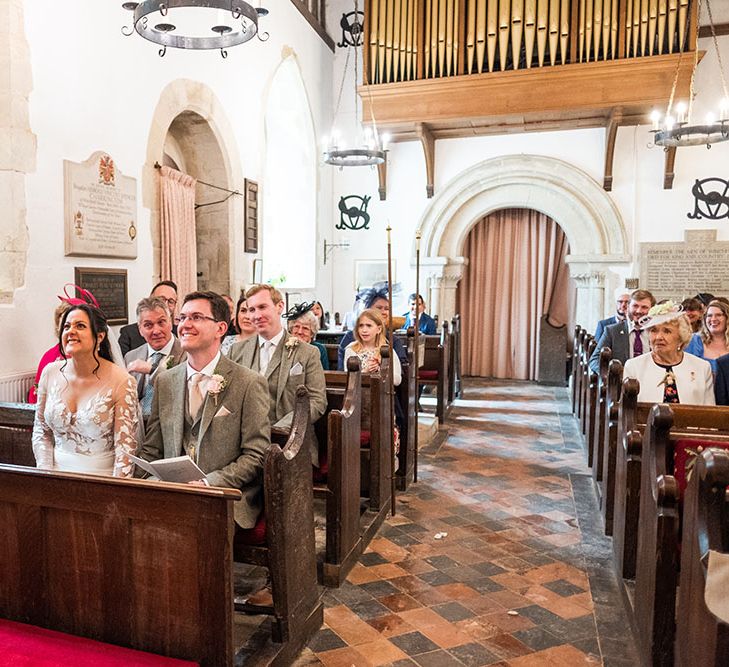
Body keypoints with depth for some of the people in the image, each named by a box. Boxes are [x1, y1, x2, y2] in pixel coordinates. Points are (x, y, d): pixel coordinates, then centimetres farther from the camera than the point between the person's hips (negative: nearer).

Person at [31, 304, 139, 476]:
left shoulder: (122, 382, -9)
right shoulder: (50, 373, 5)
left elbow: (125, 447, -7)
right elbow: (41, 431, 14)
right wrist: (46, 475, 3)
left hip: (102, 477, -3)